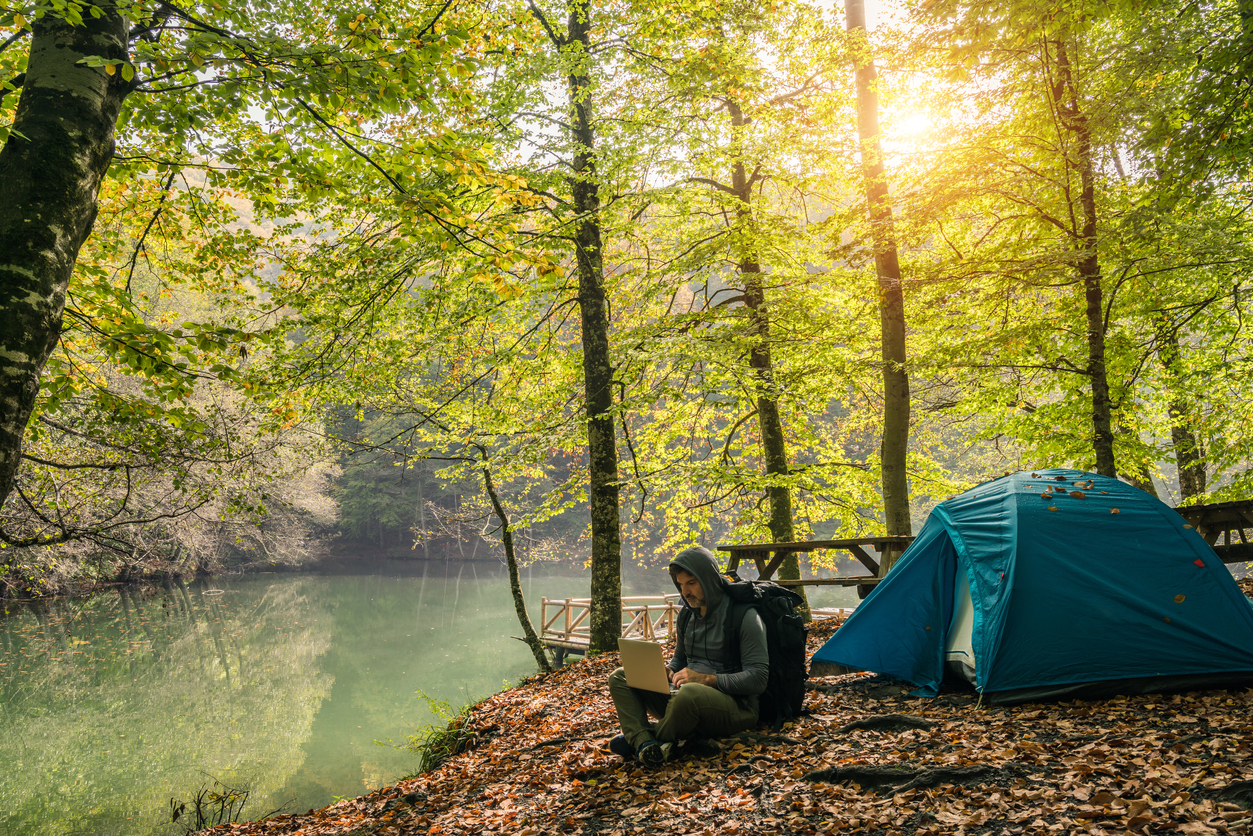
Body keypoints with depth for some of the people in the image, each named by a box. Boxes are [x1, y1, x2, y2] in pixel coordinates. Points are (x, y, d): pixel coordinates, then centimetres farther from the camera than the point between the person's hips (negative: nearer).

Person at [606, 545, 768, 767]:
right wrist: (668, 672, 3)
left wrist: (707, 679, -23)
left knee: (689, 693, -41)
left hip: (736, 705, -8)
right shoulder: (688, 616, 13)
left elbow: (758, 678, -16)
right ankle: (646, 744, -29)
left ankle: (637, 740, -13)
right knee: (620, 677, -3)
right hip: (685, 696, 8)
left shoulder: (744, 615, -10)